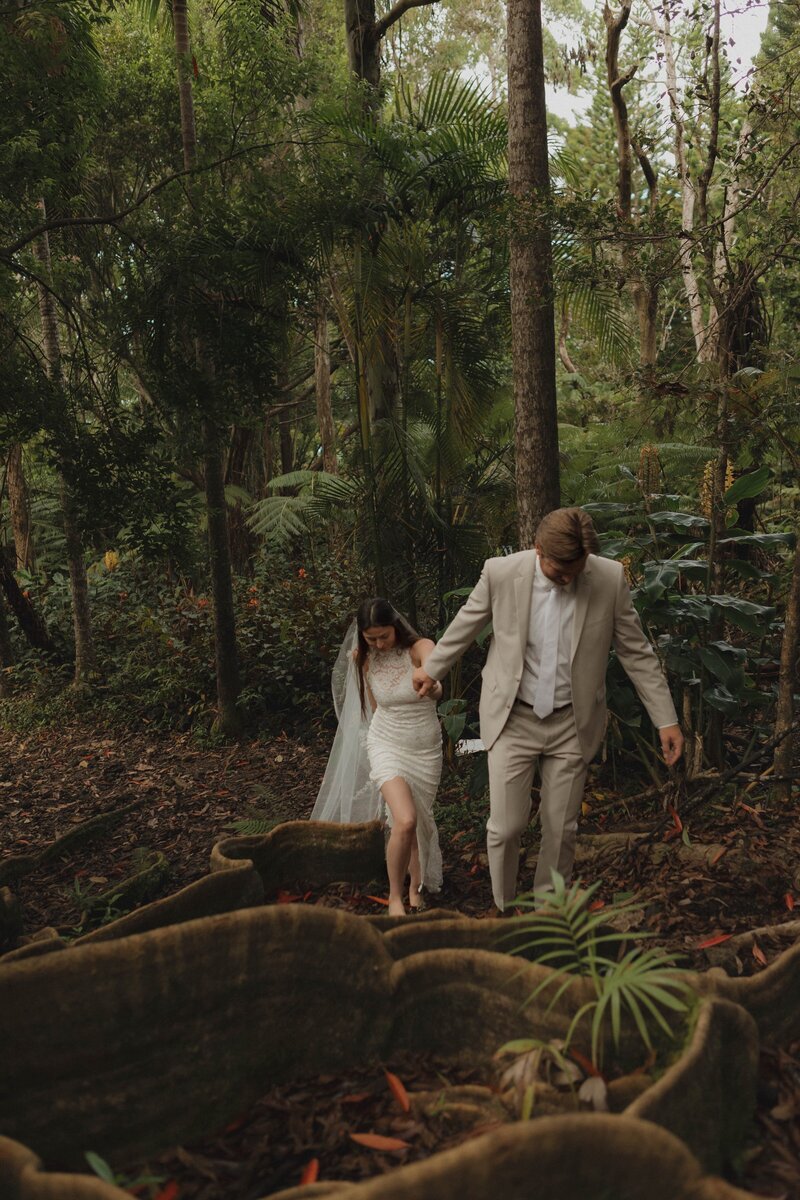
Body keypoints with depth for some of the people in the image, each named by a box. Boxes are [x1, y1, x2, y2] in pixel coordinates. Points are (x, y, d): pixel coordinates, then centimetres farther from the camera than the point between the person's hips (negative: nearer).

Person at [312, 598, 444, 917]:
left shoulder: (420, 648, -17)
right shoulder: (365, 659, -6)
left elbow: (436, 684, -41)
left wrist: (431, 684, -61)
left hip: (426, 749, 0)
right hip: (386, 744, 0)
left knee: (420, 822, 13)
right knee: (405, 821, -19)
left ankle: (415, 889, 37)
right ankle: (395, 897, 1)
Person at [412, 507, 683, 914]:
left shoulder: (609, 578, -12)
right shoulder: (501, 572, -14)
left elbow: (636, 651, -1)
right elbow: (465, 625, 5)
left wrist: (666, 719, 0)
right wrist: (431, 668, 16)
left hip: (573, 724, 1)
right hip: (512, 719, -1)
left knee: (561, 828, 11)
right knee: (505, 826, 1)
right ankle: (504, 910, 29)